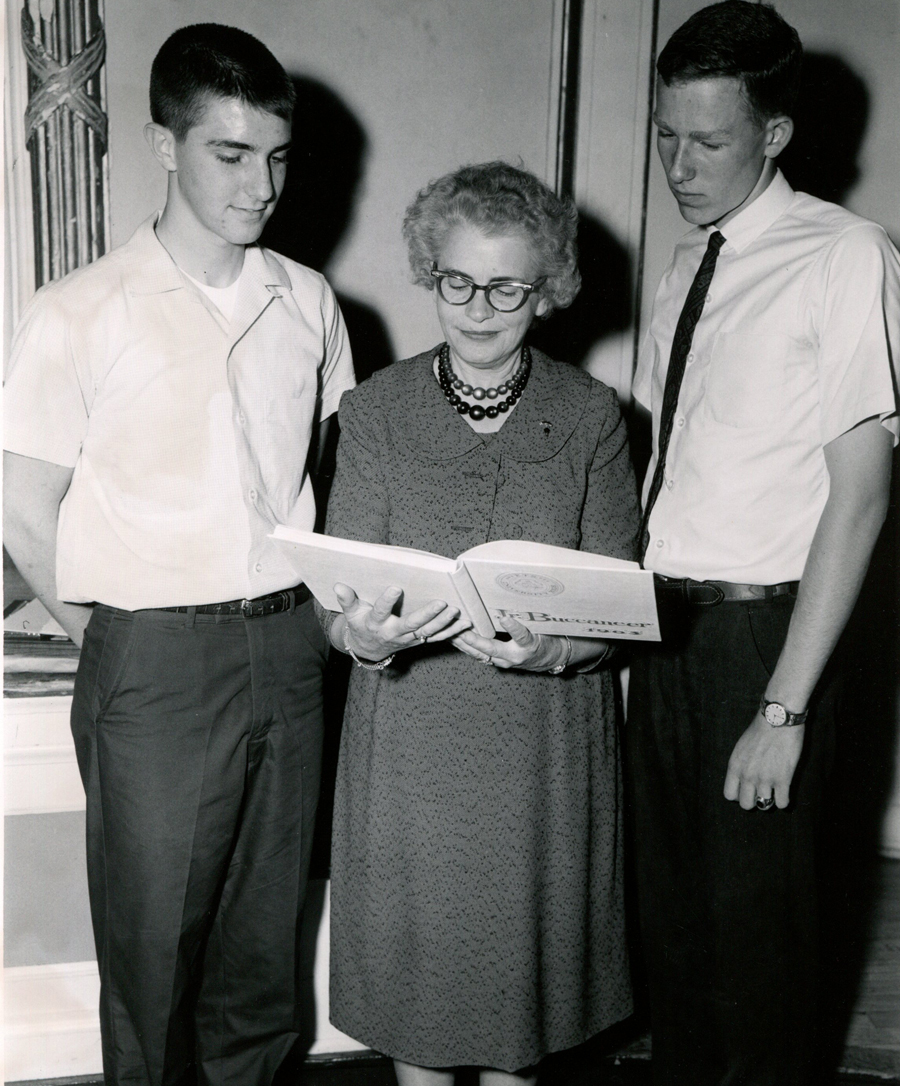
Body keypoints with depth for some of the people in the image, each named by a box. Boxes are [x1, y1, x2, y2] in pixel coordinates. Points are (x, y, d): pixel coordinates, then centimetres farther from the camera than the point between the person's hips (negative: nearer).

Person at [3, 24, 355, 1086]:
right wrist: (113, 641, 0)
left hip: (290, 649, 4)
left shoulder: (308, 302, 5)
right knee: (154, 941, 10)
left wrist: (323, 607, 6)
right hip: (154, 667, -4)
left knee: (266, 931, 17)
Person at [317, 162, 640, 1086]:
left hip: (546, 741, 0)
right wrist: (365, 635, -27)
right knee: (415, 958, 13)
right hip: (409, 740, 0)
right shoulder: (375, 411, -3)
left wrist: (549, 650, -25)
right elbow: (335, 605, -5)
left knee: (527, 956, 14)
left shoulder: (591, 417, -3)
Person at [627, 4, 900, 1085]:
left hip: (758, 630, -6)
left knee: (754, 918, 7)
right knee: (667, 900, 18)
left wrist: (785, 707, -16)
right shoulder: (684, 263, 11)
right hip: (660, 623, 7)